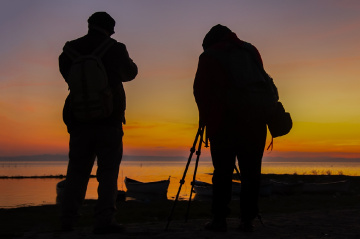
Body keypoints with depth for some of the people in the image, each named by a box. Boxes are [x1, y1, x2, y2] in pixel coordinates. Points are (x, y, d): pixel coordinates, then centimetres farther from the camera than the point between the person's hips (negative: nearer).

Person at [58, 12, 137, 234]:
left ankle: (67, 221, 10)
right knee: (108, 170, 0)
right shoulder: (115, 48, -2)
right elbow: (130, 73, 16)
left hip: (79, 119, 3)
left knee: (77, 170, 10)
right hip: (109, 120, -3)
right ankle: (105, 219, -7)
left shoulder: (71, 49, 4)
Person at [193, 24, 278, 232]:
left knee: (223, 171, 2)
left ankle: (220, 219, 2)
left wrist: (206, 118, 16)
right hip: (255, 121, 3)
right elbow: (264, 82, 19)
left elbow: (201, 91, 5)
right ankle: (248, 219, 7)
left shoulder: (209, 56, 8)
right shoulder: (251, 50, 20)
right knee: (251, 171, 6)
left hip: (225, 121, -3)